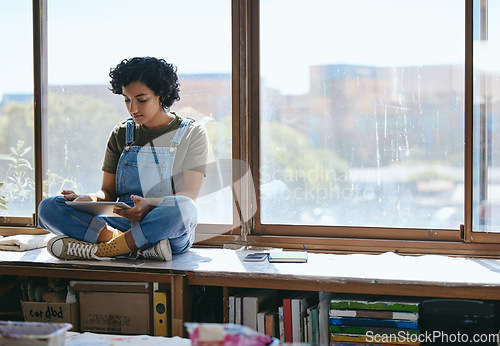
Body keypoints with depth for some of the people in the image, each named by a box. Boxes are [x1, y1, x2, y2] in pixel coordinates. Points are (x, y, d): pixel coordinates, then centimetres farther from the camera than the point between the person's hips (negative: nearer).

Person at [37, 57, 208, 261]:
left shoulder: (192, 133, 4)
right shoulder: (121, 134, 15)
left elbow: (189, 196, -7)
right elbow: (108, 192, 14)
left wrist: (149, 204, -28)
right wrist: (93, 199, -12)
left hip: (170, 232, -4)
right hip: (123, 224, 4)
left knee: (182, 208, -41)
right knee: (48, 208, -18)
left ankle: (100, 250, -26)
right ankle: (142, 247, -29)